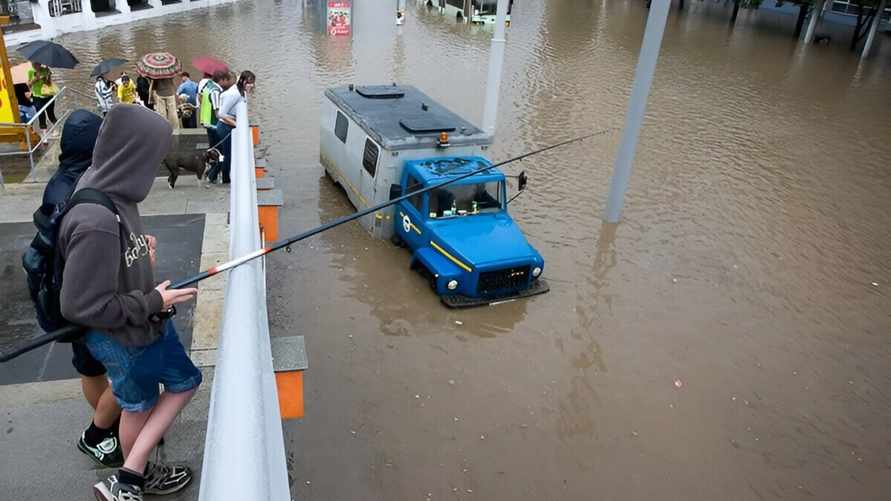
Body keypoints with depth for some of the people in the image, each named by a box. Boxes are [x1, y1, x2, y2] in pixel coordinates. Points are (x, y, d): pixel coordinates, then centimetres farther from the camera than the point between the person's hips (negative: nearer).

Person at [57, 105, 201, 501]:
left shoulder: (110, 190, -8)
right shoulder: (97, 222, -35)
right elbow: (80, 306, -29)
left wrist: (140, 252, -3)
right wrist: (153, 302, -21)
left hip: (146, 321, 9)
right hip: (122, 338, -9)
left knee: (184, 381, 23)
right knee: (139, 406, 16)